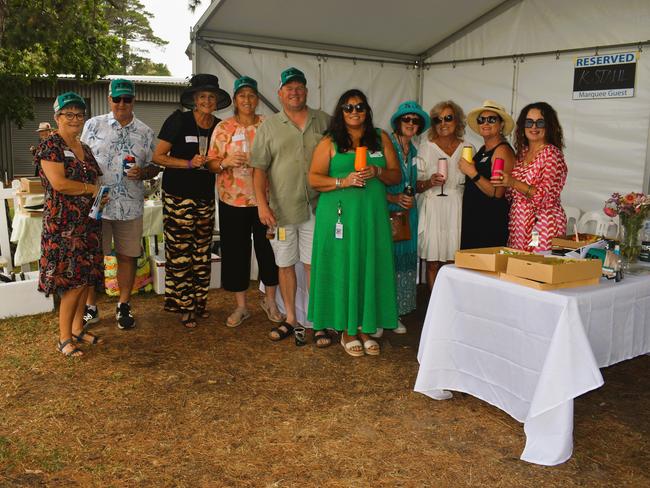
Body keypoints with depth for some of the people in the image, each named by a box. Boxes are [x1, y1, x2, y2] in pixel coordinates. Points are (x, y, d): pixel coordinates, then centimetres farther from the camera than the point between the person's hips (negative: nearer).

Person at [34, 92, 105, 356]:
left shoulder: (84, 148, 14)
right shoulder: (50, 146, -10)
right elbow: (59, 183, -20)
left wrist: (100, 195, 2)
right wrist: (91, 188, -10)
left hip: (88, 223, 8)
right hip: (63, 224, -7)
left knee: (86, 278, 10)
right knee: (73, 280, -7)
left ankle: (78, 329, 23)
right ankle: (64, 338, 5)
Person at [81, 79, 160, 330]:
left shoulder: (145, 132, 6)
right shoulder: (93, 125, 3)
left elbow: (154, 167, 9)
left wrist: (141, 172, -12)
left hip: (130, 206, 1)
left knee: (127, 256, 7)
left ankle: (124, 306, 23)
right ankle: (90, 307, 21)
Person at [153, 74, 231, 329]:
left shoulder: (219, 127, 7)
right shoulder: (178, 120, -7)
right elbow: (158, 156, -7)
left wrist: (214, 163, -8)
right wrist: (190, 163, -17)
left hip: (205, 196, 5)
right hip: (178, 195, -5)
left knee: (202, 251, 8)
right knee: (180, 251, -4)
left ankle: (199, 302, 20)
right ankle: (184, 306, 7)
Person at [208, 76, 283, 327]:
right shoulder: (223, 128, 2)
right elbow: (211, 163, 3)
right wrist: (226, 162, -16)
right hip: (233, 200, 0)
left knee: (268, 248, 4)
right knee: (236, 251, 6)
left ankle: (270, 301, 23)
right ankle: (241, 306, 20)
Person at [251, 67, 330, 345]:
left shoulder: (324, 121, 7)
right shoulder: (269, 126, 6)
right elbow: (260, 168, 2)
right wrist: (262, 203, -8)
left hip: (316, 207, -1)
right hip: (281, 209, 1)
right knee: (285, 265, 9)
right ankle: (291, 320, 23)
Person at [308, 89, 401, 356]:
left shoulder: (381, 139, 11)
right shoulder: (329, 142, 4)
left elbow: (396, 175, 11)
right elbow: (314, 178, -1)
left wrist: (377, 172, -9)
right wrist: (343, 181, -15)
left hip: (373, 215, 3)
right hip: (340, 215, -2)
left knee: (370, 269, 3)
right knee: (342, 269, 0)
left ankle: (365, 327, 15)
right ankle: (347, 330, 13)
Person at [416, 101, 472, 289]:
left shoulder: (468, 149, 10)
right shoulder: (425, 147, 5)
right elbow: (416, 185, 2)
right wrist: (430, 182, -15)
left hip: (457, 210, 1)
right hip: (432, 209, -1)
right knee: (433, 264, 0)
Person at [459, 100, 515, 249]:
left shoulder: (502, 150, -11)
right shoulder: (483, 149, 14)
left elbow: (497, 192, -20)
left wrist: (473, 173, -20)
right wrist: (466, 168, 8)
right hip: (473, 219, 8)